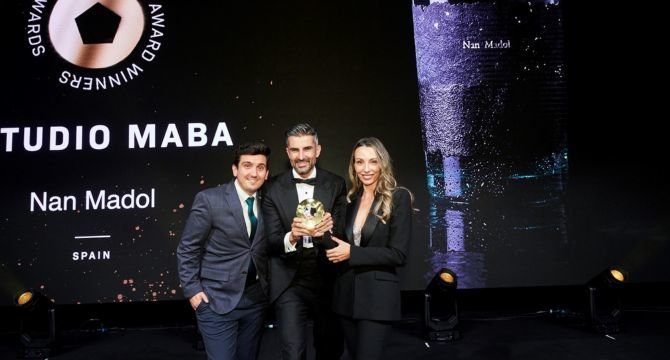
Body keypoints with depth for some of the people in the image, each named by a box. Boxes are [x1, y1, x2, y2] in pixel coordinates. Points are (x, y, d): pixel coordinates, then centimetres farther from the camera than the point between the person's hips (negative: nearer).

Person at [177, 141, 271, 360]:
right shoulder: (209, 200, -10)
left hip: (256, 299, 5)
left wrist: (267, 287, 3)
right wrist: (192, 289, -9)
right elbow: (187, 249, -6)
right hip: (217, 300, -4)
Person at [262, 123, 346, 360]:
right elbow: (271, 242, -8)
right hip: (290, 284, -2)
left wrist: (328, 229, -28)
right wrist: (291, 237, -30)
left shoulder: (335, 184, -1)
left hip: (328, 282, 2)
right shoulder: (274, 188, -4)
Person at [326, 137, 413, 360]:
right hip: (346, 293, 6)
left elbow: (398, 254, -14)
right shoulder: (350, 199, 9)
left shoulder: (398, 198, -8)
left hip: (377, 295, -6)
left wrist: (352, 253, -18)